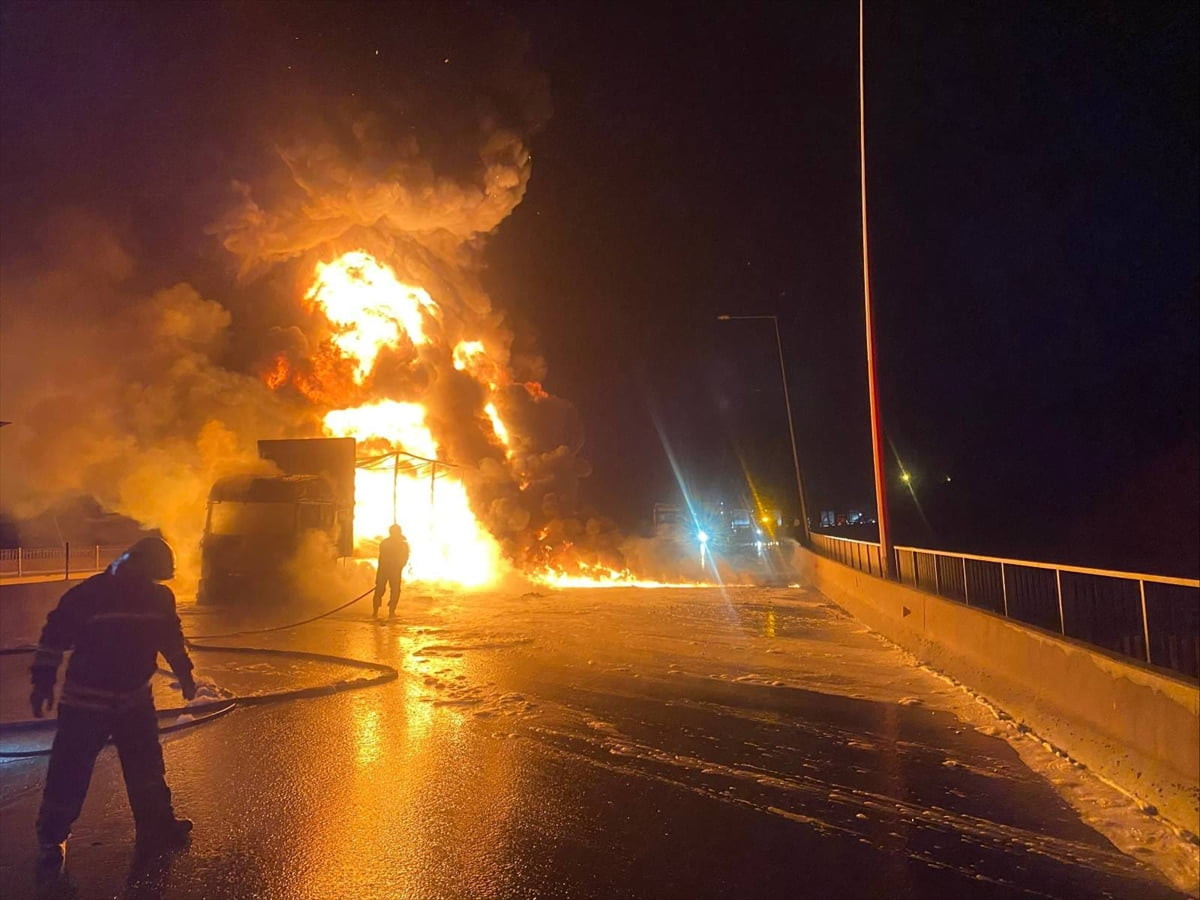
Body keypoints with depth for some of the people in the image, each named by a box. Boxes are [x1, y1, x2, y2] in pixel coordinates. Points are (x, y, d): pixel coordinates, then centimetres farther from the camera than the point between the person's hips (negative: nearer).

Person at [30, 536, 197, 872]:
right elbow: (55, 636, -11)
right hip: (86, 701, -4)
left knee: (147, 768, 12)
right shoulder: (88, 595, -19)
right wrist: (43, 683, -12)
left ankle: (156, 827, 26)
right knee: (69, 772, 3)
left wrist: (185, 674, 14)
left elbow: (171, 637, 10)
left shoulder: (160, 597, -4)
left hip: (135, 699, 4)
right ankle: (51, 838, 24)